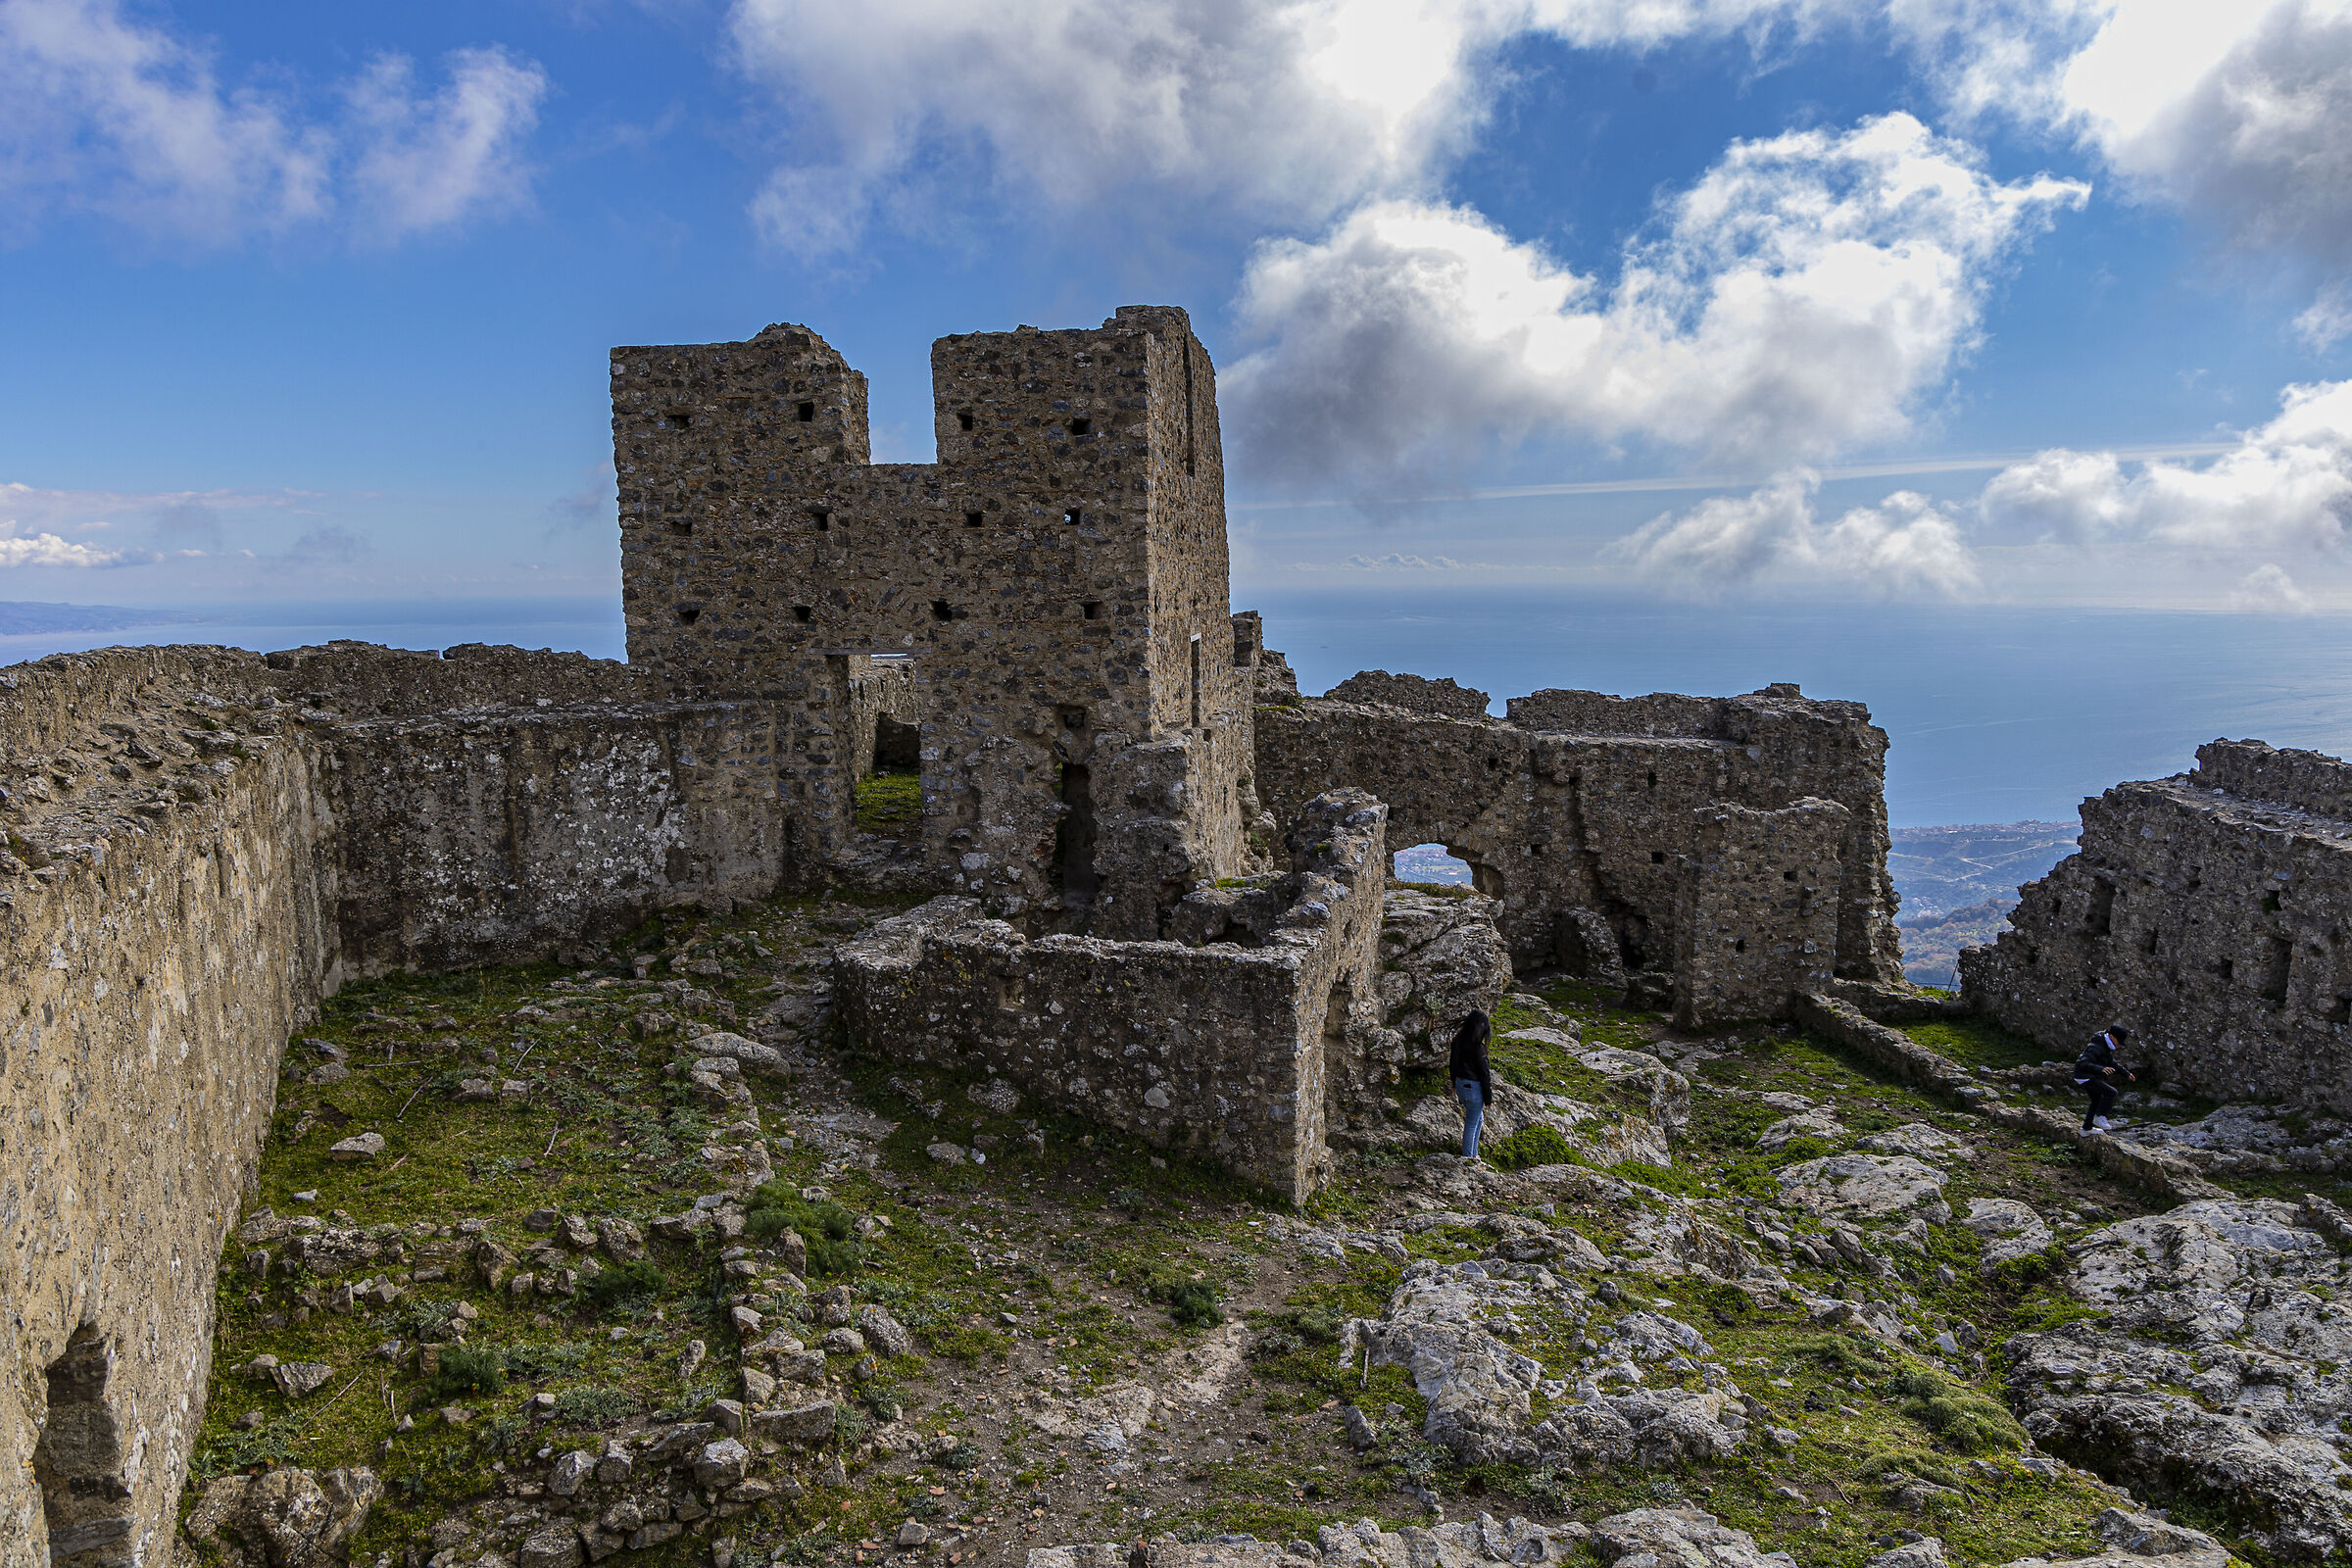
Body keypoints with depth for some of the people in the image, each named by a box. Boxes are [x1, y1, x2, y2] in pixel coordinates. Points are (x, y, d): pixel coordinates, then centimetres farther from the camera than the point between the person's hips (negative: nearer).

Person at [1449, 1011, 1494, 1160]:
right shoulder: (1477, 1046, -24)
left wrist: (1455, 1084, 23)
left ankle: (1473, 1153, 32)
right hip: (1473, 1087, -8)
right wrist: (1488, 1096, -7)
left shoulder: (1458, 1040, -1)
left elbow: (1452, 1064, 11)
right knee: (1472, 1123, 9)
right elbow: (1483, 1072, -17)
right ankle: (1468, 1156, 21)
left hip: (1460, 1084, 8)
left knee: (1479, 1119, 24)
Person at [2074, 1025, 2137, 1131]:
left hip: (2090, 1077, 11)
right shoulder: (2096, 1047, -25)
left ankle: (2087, 1128, 31)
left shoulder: (2106, 1047, 8)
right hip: (2085, 1077, -11)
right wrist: (2101, 1069, -51)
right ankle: (2099, 1117, -3)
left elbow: (2112, 1063, 24)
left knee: (2097, 1101, 20)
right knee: (2112, 1093, -13)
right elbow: (2084, 1064, -37)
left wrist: (2126, 1073, 18)